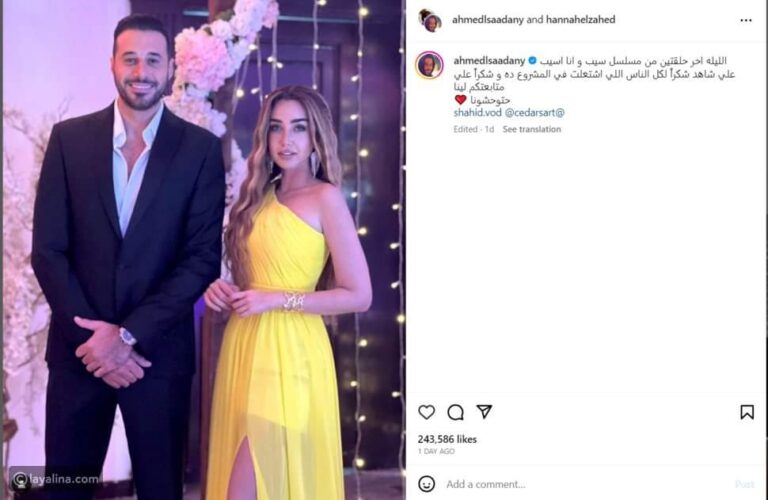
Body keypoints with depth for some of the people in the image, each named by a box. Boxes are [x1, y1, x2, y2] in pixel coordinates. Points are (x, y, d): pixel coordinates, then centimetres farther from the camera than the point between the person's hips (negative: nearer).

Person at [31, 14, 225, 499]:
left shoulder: (202, 149, -2)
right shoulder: (70, 138, 2)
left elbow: (203, 258, -6)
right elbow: (48, 250, 0)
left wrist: (128, 333, -13)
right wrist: (89, 336, -10)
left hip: (159, 350, -1)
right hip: (79, 347, 1)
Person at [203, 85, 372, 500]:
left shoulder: (325, 197, -8)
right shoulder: (260, 195, 12)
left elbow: (359, 295, -10)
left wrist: (277, 300, -14)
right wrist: (224, 290, 2)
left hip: (289, 351, -7)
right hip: (244, 345, 7)